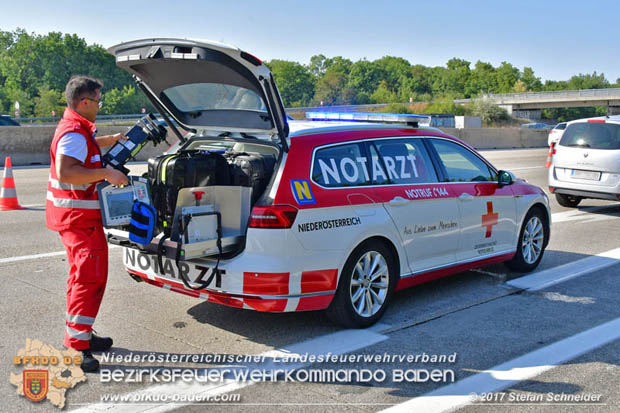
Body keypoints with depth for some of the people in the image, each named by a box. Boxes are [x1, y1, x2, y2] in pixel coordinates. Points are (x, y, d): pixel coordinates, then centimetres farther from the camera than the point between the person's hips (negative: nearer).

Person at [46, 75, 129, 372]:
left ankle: (80, 334, 29)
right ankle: (75, 346, -7)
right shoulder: (74, 134, -19)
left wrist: (113, 139, 31)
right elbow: (65, 172, -34)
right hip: (77, 216, -11)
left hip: (79, 214, 11)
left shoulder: (78, 129, 15)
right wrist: (106, 174, -32)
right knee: (90, 277, -11)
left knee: (84, 274, 18)